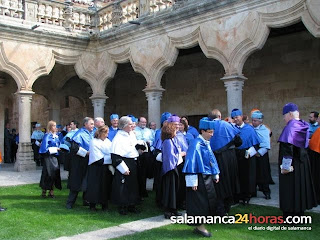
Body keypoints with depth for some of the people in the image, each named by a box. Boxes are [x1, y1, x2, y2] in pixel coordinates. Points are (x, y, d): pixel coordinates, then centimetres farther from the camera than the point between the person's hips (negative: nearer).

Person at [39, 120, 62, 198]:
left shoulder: (56, 136, 13)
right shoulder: (47, 136, -9)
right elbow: (44, 148, -16)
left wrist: (59, 149, 3)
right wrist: (55, 149, -14)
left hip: (55, 157, 7)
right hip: (49, 157, -7)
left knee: (55, 174, 6)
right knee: (48, 174, -3)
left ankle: (51, 191, 14)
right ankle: (44, 191, 10)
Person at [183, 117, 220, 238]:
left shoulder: (206, 143, 9)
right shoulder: (196, 144, -17)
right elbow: (191, 162, -19)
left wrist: (216, 174, 18)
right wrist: (193, 181, -21)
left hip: (208, 177, 9)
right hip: (200, 178, -9)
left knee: (210, 200, 12)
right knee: (200, 201, -1)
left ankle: (201, 224, 23)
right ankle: (199, 226, 11)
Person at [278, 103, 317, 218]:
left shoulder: (291, 127, -20)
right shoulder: (303, 126, 6)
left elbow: (287, 147, -26)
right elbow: (305, 144, 14)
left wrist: (285, 166, -23)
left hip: (292, 165, -8)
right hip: (302, 163, 8)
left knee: (290, 190, 1)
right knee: (300, 186, 18)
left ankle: (289, 216, 9)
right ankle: (300, 211, 31)